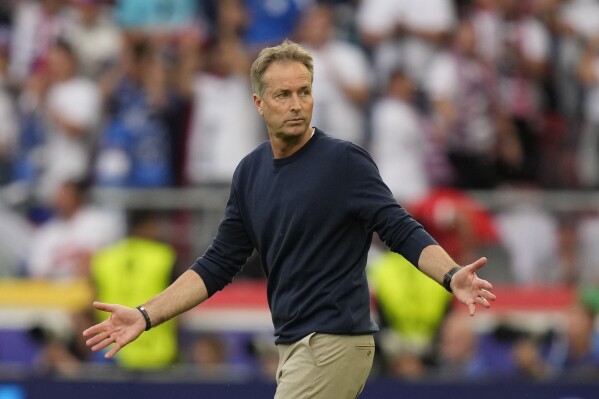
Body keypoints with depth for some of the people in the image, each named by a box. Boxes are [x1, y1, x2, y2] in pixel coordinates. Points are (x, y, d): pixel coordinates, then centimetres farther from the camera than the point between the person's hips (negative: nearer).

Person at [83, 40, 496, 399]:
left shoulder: (345, 161, -11)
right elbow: (219, 264, 14)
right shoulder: (251, 172, 10)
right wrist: (146, 316, 7)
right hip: (295, 345, 8)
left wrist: (452, 276, -33)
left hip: (334, 343, -8)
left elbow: (403, 231, -15)